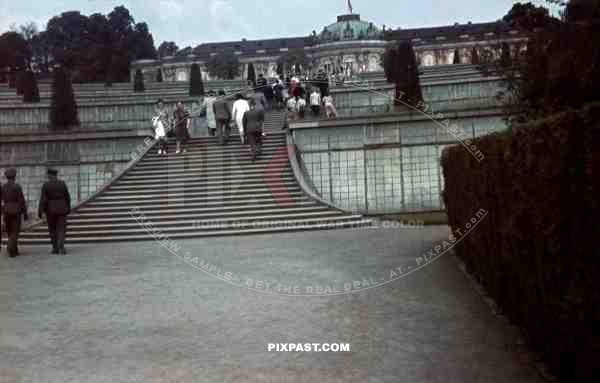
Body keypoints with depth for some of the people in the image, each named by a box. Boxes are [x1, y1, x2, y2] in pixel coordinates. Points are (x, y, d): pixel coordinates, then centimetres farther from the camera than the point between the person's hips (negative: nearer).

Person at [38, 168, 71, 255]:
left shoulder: (46, 185, -7)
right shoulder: (62, 183, -1)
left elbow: (43, 199, -11)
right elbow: (67, 197, 3)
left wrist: (40, 211, -8)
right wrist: (68, 208, 15)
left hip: (50, 210, -1)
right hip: (61, 209, 1)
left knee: (52, 229, 13)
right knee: (61, 229, 2)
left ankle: (55, 248, 15)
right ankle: (61, 247, -16)